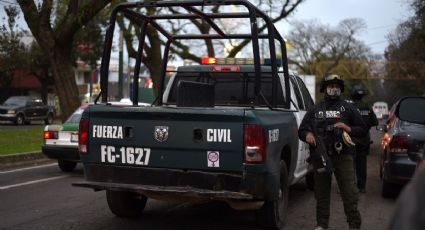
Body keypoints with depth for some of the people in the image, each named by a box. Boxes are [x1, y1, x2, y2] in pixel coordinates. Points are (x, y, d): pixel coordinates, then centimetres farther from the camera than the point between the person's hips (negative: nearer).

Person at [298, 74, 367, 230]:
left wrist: (348, 129, -8)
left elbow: (362, 129, 11)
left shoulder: (348, 108, 11)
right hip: (320, 156, 2)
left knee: (350, 192, -6)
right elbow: (301, 130, 16)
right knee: (321, 193, 8)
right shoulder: (315, 110, 16)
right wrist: (307, 134, -7)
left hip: (343, 155, -2)